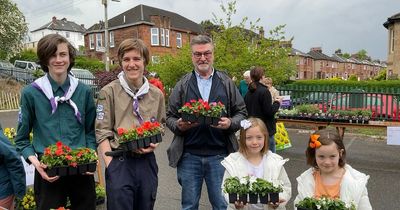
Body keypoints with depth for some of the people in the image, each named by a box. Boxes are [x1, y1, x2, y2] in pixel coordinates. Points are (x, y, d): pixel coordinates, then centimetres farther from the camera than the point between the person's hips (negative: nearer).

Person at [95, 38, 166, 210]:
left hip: (147, 161, 4)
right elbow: (102, 132, -6)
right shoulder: (109, 91, -4)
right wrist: (111, 166, -12)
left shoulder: (157, 94, 7)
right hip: (120, 161, -4)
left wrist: (154, 144, -2)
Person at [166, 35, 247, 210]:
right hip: (189, 155, 1)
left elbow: (242, 113, 8)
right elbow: (170, 116, 7)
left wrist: (230, 123, -11)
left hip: (219, 154, 0)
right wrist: (179, 125, -13)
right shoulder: (182, 85, 7)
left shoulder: (227, 83, 8)